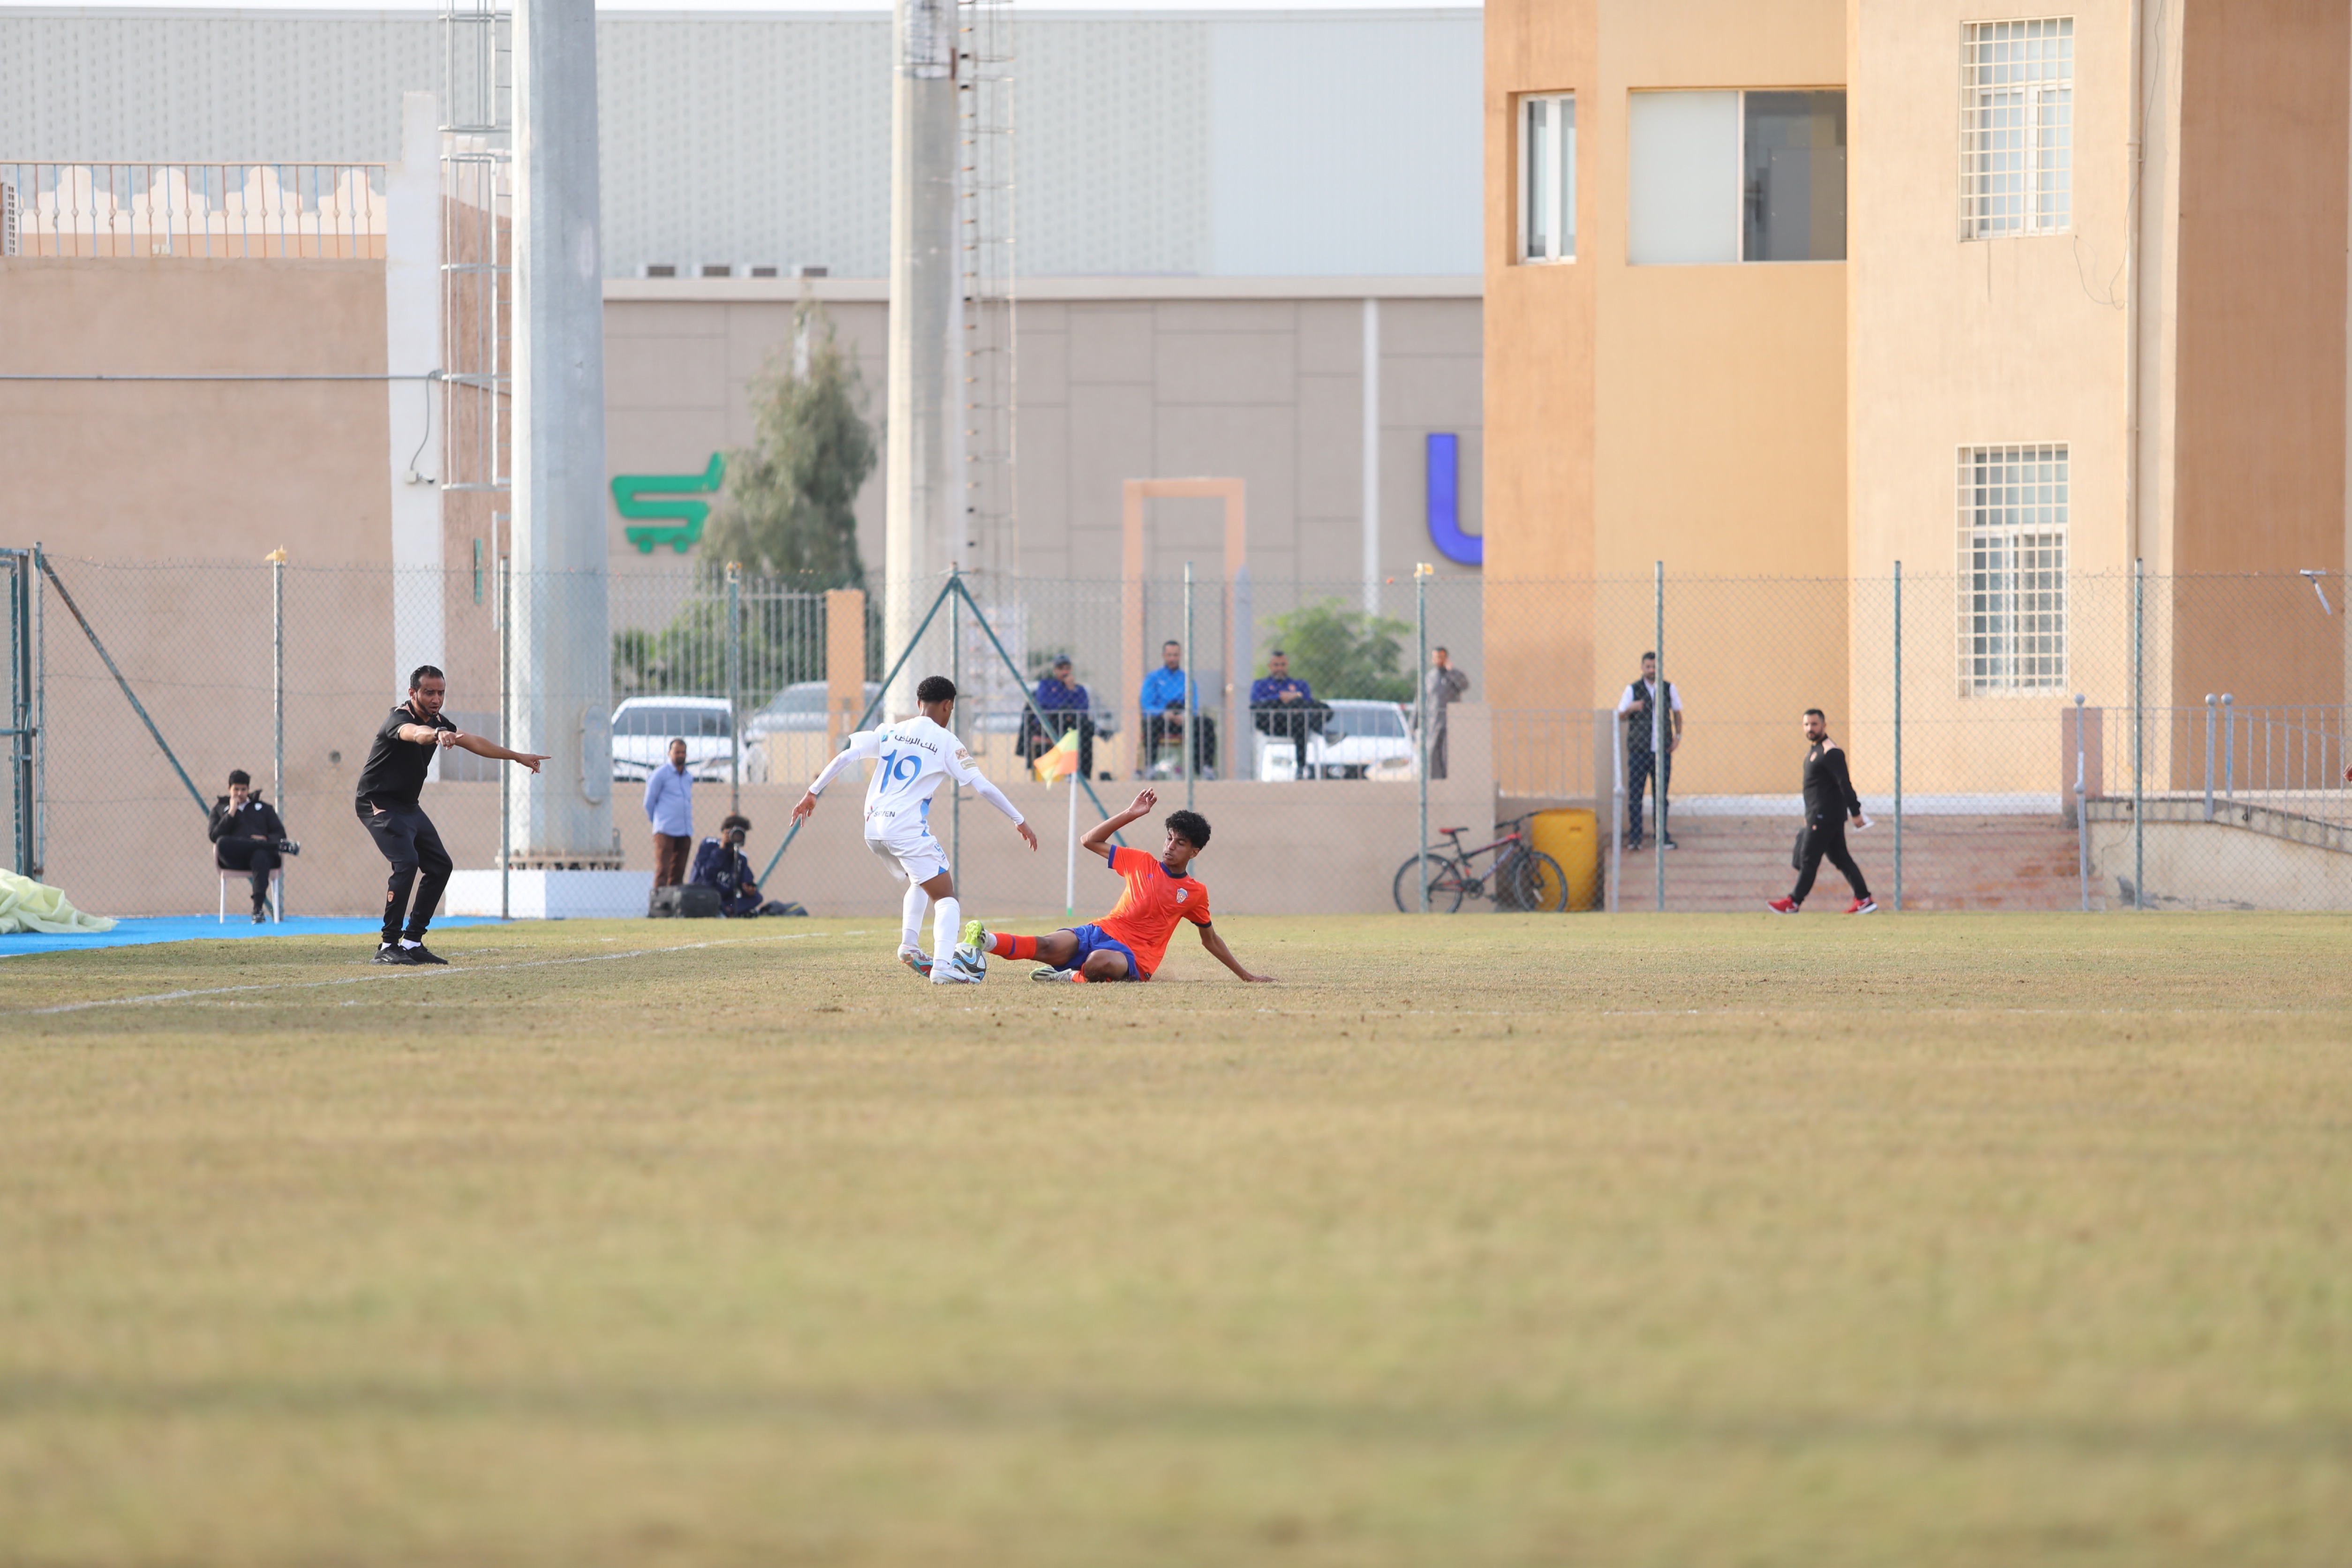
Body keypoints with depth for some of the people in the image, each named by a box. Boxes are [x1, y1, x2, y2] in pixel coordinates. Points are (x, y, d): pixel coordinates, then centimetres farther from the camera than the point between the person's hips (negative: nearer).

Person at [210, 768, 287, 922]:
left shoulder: (264, 808, 26)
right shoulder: (220, 808, 24)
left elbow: (281, 834, 17)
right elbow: (215, 837, 6)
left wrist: (266, 839, -6)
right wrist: (231, 813, 1)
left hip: (261, 852, 0)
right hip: (234, 860, 0)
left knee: (260, 857, -41)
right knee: (223, 843, -37)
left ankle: (258, 910, -49)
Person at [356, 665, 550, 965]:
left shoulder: (435, 722, 5)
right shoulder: (400, 719, -22)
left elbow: (474, 743, 19)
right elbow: (414, 734, -48)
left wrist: (518, 757, 24)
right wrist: (437, 735, -70)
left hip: (408, 806, 10)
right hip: (379, 804, -10)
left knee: (440, 866, 9)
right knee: (406, 862, -26)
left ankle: (412, 942, 14)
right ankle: (388, 947, -25)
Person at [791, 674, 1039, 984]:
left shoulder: (890, 732, 14)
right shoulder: (946, 743, 0)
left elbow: (844, 757, 7)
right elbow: (982, 786, -3)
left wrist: (813, 793, 13)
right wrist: (1019, 821, 3)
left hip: (874, 828, 6)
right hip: (908, 829, -6)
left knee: (921, 882, 30)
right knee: (947, 897, -4)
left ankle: (909, 945, 15)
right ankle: (943, 966, -25)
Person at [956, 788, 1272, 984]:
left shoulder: (1196, 894, 11)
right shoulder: (1142, 863, 14)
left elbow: (1211, 940, 24)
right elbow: (1091, 841, 14)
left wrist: (1246, 976, 26)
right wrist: (1131, 815, 7)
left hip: (1135, 956, -1)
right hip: (1102, 932, 1)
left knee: (1100, 961, -44)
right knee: (1051, 946, -33)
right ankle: (984, 943, -52)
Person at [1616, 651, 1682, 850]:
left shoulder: (1669, 689, 7)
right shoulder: (1633, 689, 2)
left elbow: (1677, 713, 18)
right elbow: (1621, 716, 0)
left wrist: (1678, 736, 5)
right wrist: (1631, 709, -22)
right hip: (1639, 750, -1)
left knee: (1661, 795, 4)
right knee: (1635, 795, -4)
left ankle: (1662, 836, 11)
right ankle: (1634, 838, 1)